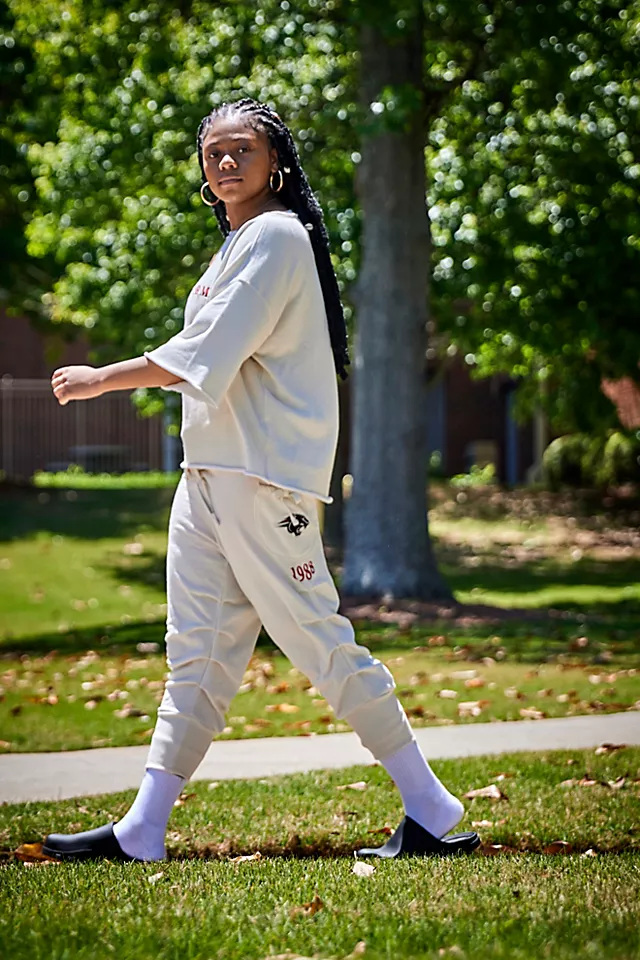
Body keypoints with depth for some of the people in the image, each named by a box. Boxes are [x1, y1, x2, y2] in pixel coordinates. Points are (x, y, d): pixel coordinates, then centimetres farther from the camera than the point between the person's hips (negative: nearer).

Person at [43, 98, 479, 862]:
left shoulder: (277, 235, -10)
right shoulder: (237, 244, 20)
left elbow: (209, 354, -17)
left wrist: (101, 379, -11)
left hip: (263, 476, -9)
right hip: (210, 472, 9)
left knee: (316, 641, -8)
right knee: (197, 651, 7)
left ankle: (431, 812, -1)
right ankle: (141, 832, 8)